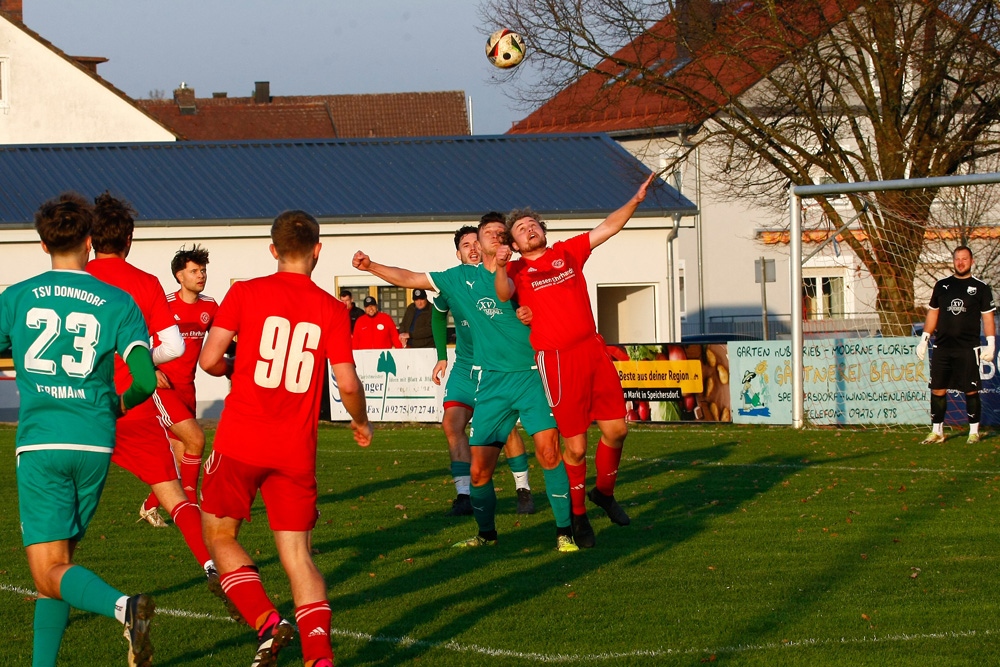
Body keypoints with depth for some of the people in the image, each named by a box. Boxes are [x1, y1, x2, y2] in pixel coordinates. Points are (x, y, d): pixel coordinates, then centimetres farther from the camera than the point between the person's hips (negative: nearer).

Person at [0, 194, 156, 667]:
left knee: (49, 570, -6)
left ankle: (123, 606, -33)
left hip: (39, 445, -2)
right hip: (95, 444, 2)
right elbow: (145, 378, -7)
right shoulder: (118, 303, 3)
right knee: (59, 560, 17)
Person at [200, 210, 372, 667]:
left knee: (220, 537, 15)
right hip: (296, 451, 2)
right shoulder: (331, 310, 1)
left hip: (241, 441, -2)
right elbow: (347, 384, -3)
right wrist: (361, 423, 17)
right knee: (297, 555, 8)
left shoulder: (246, 294, -3)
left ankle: (265, 622, -5)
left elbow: (209, 360, -4)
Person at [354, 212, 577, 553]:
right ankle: (486, 533, 22)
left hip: (531, 374, -2)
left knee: (549, 451, -17)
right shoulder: (463, 278, 12)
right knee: (479, 469, -1)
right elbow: (410, 279, 16)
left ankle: (565, 531, -9)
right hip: (490, 382, 2)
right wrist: (371, 266, 7)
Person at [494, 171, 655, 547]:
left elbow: (609, 227, 15)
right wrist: (501, 267, -36)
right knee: (575, 447, -4)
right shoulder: (517, 270, 3)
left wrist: (636, 200, 3)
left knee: (616, 429, 4)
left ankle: (604, 493, 30)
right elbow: (503, 293, -18)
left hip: (593, 349, 5)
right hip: (558, 360, -5)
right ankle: (577, 516, 14)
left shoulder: (568, 252, 15)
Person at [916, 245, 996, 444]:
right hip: (942, 347, 3)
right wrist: (924, 340, 13)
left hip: (968, 349, -3)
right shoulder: (942, 285, 12)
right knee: (937, 390, 1)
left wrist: (990, 345, -6)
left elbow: (988, 317, 2)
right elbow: (933, 313, 18)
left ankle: (974, 431, 8)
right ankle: (937, 432, 8)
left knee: (971, 391, -2)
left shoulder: (981, 288, 3)